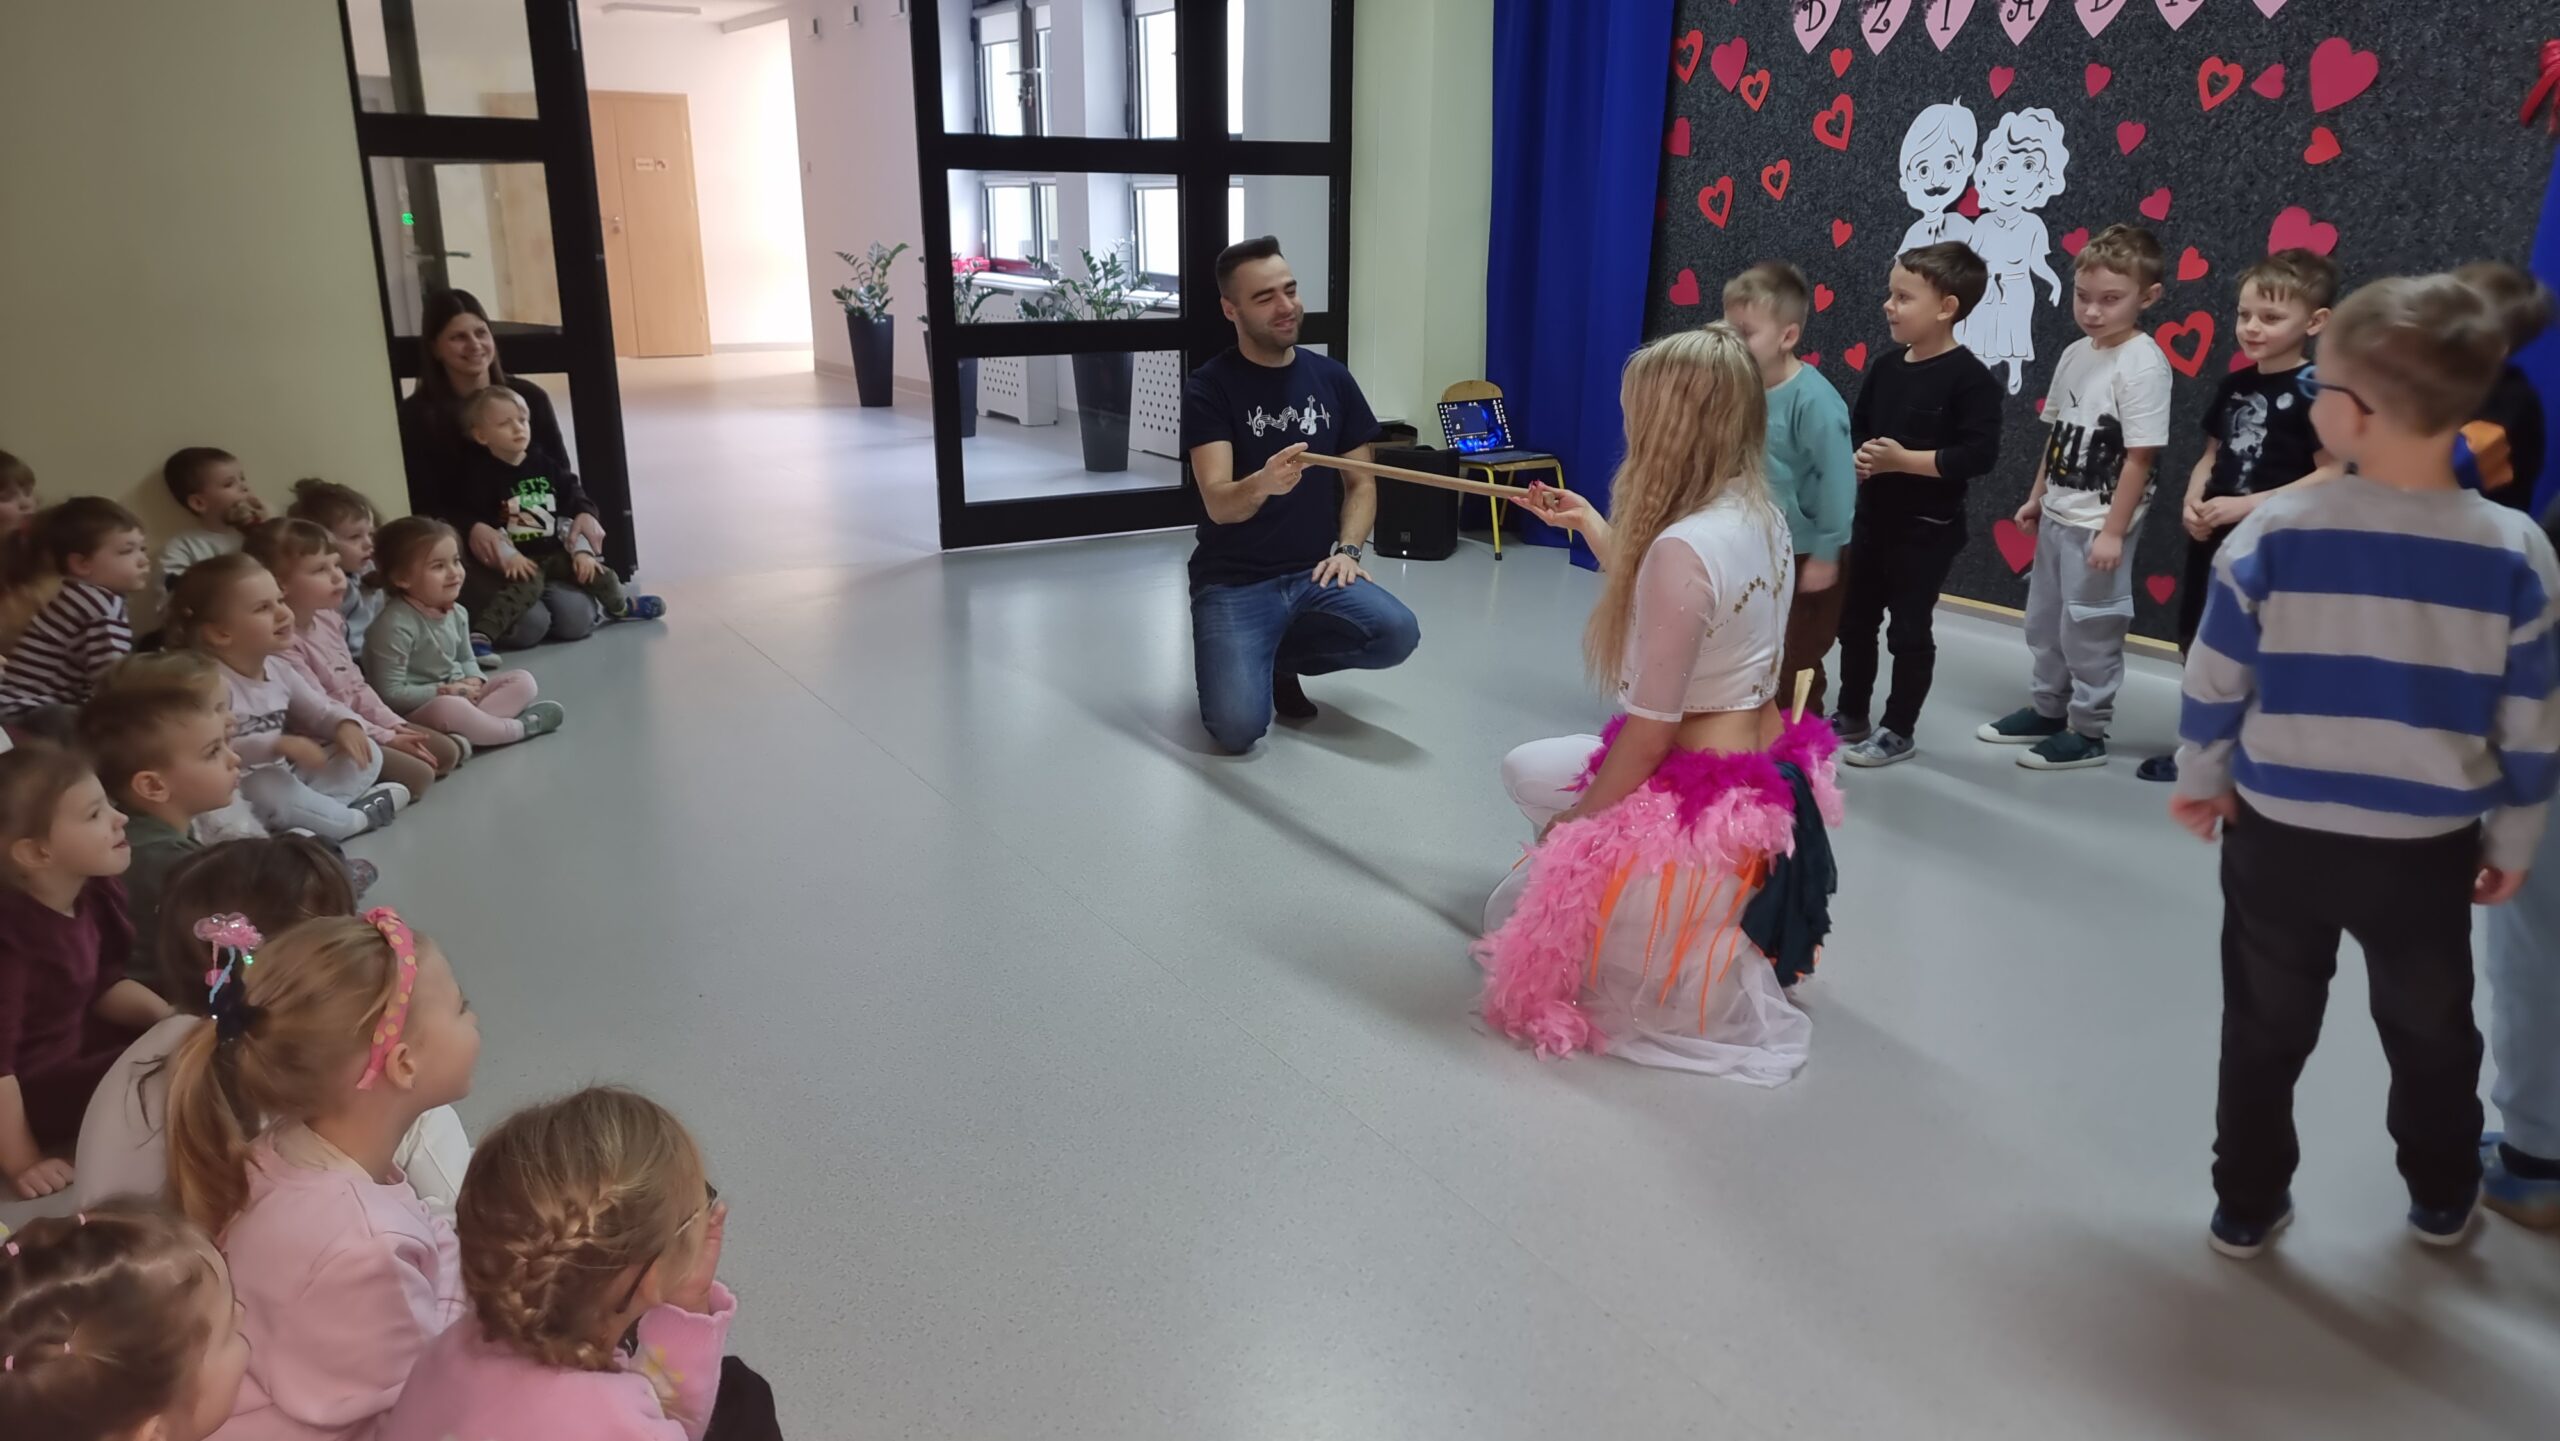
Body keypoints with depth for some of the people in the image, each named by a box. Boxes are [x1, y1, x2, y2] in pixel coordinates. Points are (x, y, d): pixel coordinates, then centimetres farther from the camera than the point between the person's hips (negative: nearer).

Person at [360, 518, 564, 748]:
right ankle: (519, 727, -16)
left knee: (522, 680, 0)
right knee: (448, 708, -39)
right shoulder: (396, 625, -22)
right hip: (414, 714, -9)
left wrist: (474, 681, -5)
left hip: (458, 696, 9)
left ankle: (468, 732, -24)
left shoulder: (457, 613, 3)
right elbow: (391, 694, -22)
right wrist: (445, 691, -20)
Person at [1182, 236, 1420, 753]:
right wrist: (1262, 484, -40)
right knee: (1238, 726, -25)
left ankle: (1279, 658, 6)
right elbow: (1218, 504, -17)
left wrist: (1346, 550, -8)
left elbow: (1361, 483, 12)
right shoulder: (1208, 388, -6)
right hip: (1233, 581, -4)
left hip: (1314, 573, 4)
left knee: (1397, 633, -26)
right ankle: (1250, 657, 14)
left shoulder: (1332, 378, 7)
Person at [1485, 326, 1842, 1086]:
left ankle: (1731, 973, 6)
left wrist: (1575, 825, -7)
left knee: (1511, 915, 9)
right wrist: (1591, 526, 24)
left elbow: (1650, 732, -21)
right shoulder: (1764, 519, 1)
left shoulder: (1683, 548, -26)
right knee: (1525, 770, 25)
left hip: (1706, 802, -9)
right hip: (1766, 778, 9)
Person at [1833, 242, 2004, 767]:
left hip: (1928, 528, -7)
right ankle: (1852, 714, 31)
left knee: (1910, 628, 4)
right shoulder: (1885, 366, 4)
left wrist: (1904, 459, -24)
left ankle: (1900, 730, 17)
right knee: (1853, 618, 15)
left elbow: (1979, 454, -22)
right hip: (1873, 516, 7)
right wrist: (1857, 457, -10)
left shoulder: (1970, 378, -16)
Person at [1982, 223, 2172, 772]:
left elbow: (2141, 456, -19)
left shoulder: (2142, 363, -17)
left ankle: (2088, 732, 15)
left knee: (2088, 628, 2)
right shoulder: (2076, 354, 6)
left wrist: (2113, 531, -20)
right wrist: (2037, 497, 17)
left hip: (2098, 525, -8)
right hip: (2057, 516, 8)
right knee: (2045, 620, 18)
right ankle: (2048, 709, 34)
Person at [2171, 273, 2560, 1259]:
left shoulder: (2274, 532, -17)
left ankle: (2248, 1205, 30)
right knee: (2431, 1030, 24)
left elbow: (2214, 685, -8)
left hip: (2277, 837, -1)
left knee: (2265, 1031, 17)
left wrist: (2202, 778, 10)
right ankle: (2442, 1198, 44)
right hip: (2429, 853, 1)